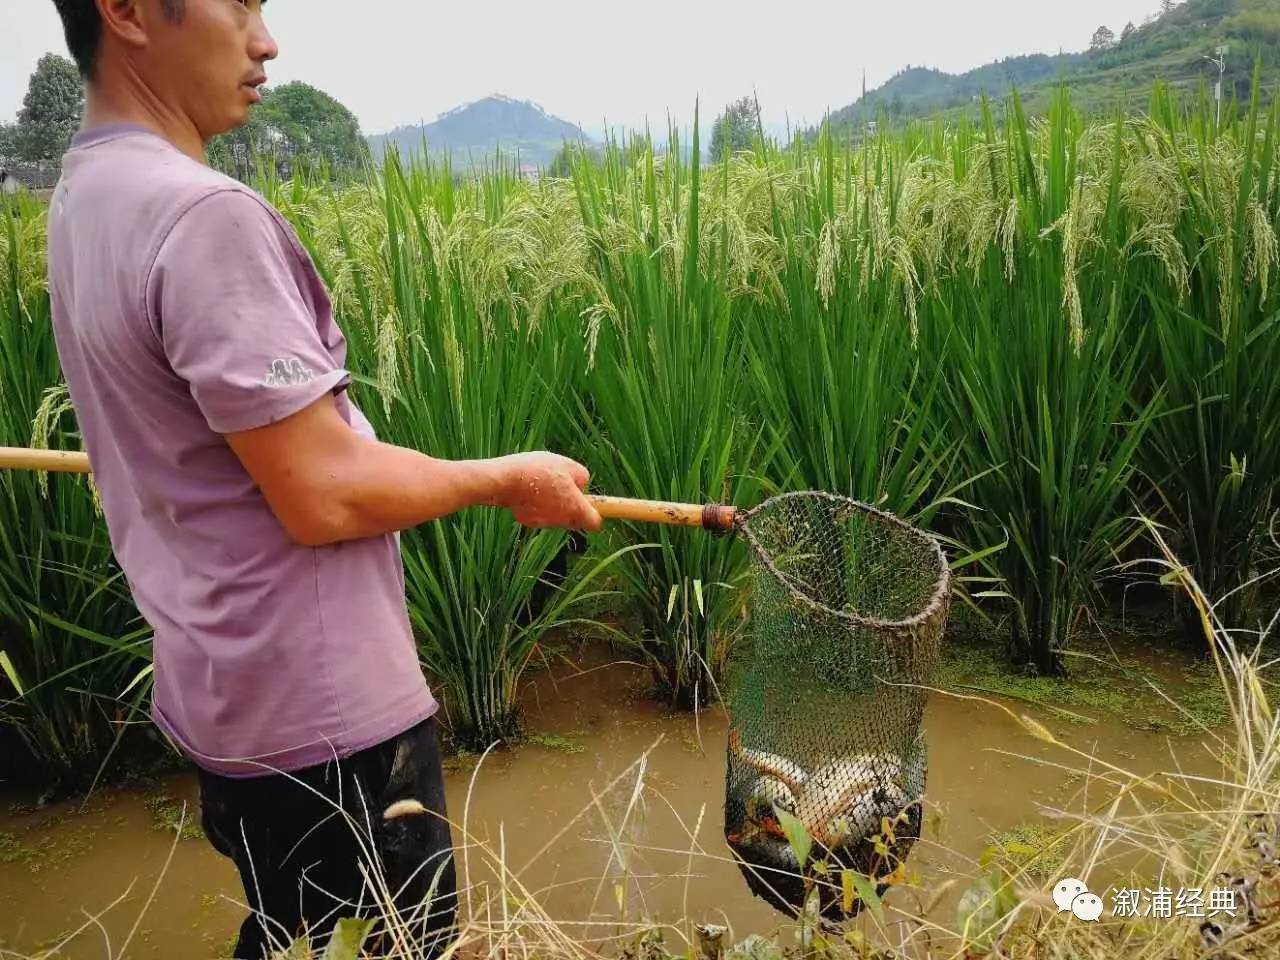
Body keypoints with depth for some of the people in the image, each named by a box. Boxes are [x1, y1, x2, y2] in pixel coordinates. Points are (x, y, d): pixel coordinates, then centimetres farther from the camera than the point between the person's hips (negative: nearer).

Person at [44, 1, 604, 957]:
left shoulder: (86, 196, 8)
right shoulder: (203, 214, -23)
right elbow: (321, 498, -25)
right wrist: (506, 479, -11)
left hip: (227, 694, 9)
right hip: (324, 709, -9)